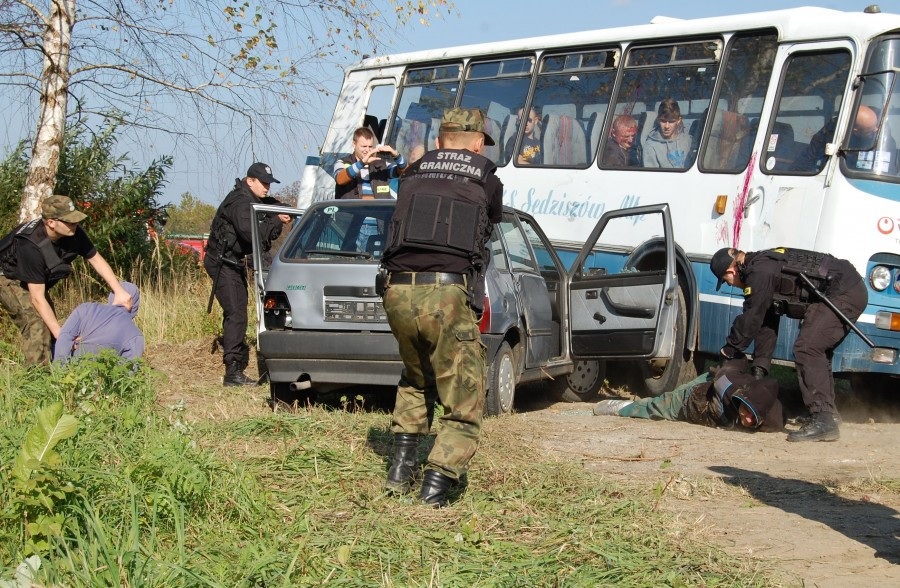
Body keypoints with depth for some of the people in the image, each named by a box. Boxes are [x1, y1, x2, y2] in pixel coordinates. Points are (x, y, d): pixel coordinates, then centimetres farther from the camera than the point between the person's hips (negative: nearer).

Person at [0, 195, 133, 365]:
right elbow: (37, 298, -36)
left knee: (50, 325, 1)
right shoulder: (31, 247, -40)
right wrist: (60, 334, -36)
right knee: (36, 325, -23)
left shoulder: (74, 233, -22)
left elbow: (96, 259, -7)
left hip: (36, 279, 8)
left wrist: (119, 291, -17)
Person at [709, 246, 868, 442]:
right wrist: (760, 367, 25)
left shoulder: (759, 273, -13)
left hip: (841, 294, -11)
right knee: (817, 351, 19)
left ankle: (823, 421, -19)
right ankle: (828, 413, 25)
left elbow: (750, 319, -9)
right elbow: (766, 322, 24)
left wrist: (729, 350, 6)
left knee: (806, 350, -15)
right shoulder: (764, 264, 20)